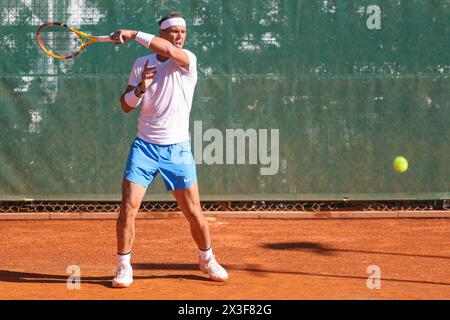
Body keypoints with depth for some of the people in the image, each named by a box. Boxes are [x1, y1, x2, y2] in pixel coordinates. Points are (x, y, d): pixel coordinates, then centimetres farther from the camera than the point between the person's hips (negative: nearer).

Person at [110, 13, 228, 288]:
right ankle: (124, 267, 6)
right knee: (128, 208, -9)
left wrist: (134, 34, -24)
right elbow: (126, 106, 6)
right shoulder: (142, 64, 6)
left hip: (178, 149, -2)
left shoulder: (189, 60, -5)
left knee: (194, 213, 3)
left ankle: (207, 259, 27)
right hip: (145, 146, 2)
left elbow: (170, 52, -29)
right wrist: (140, 88, -14)